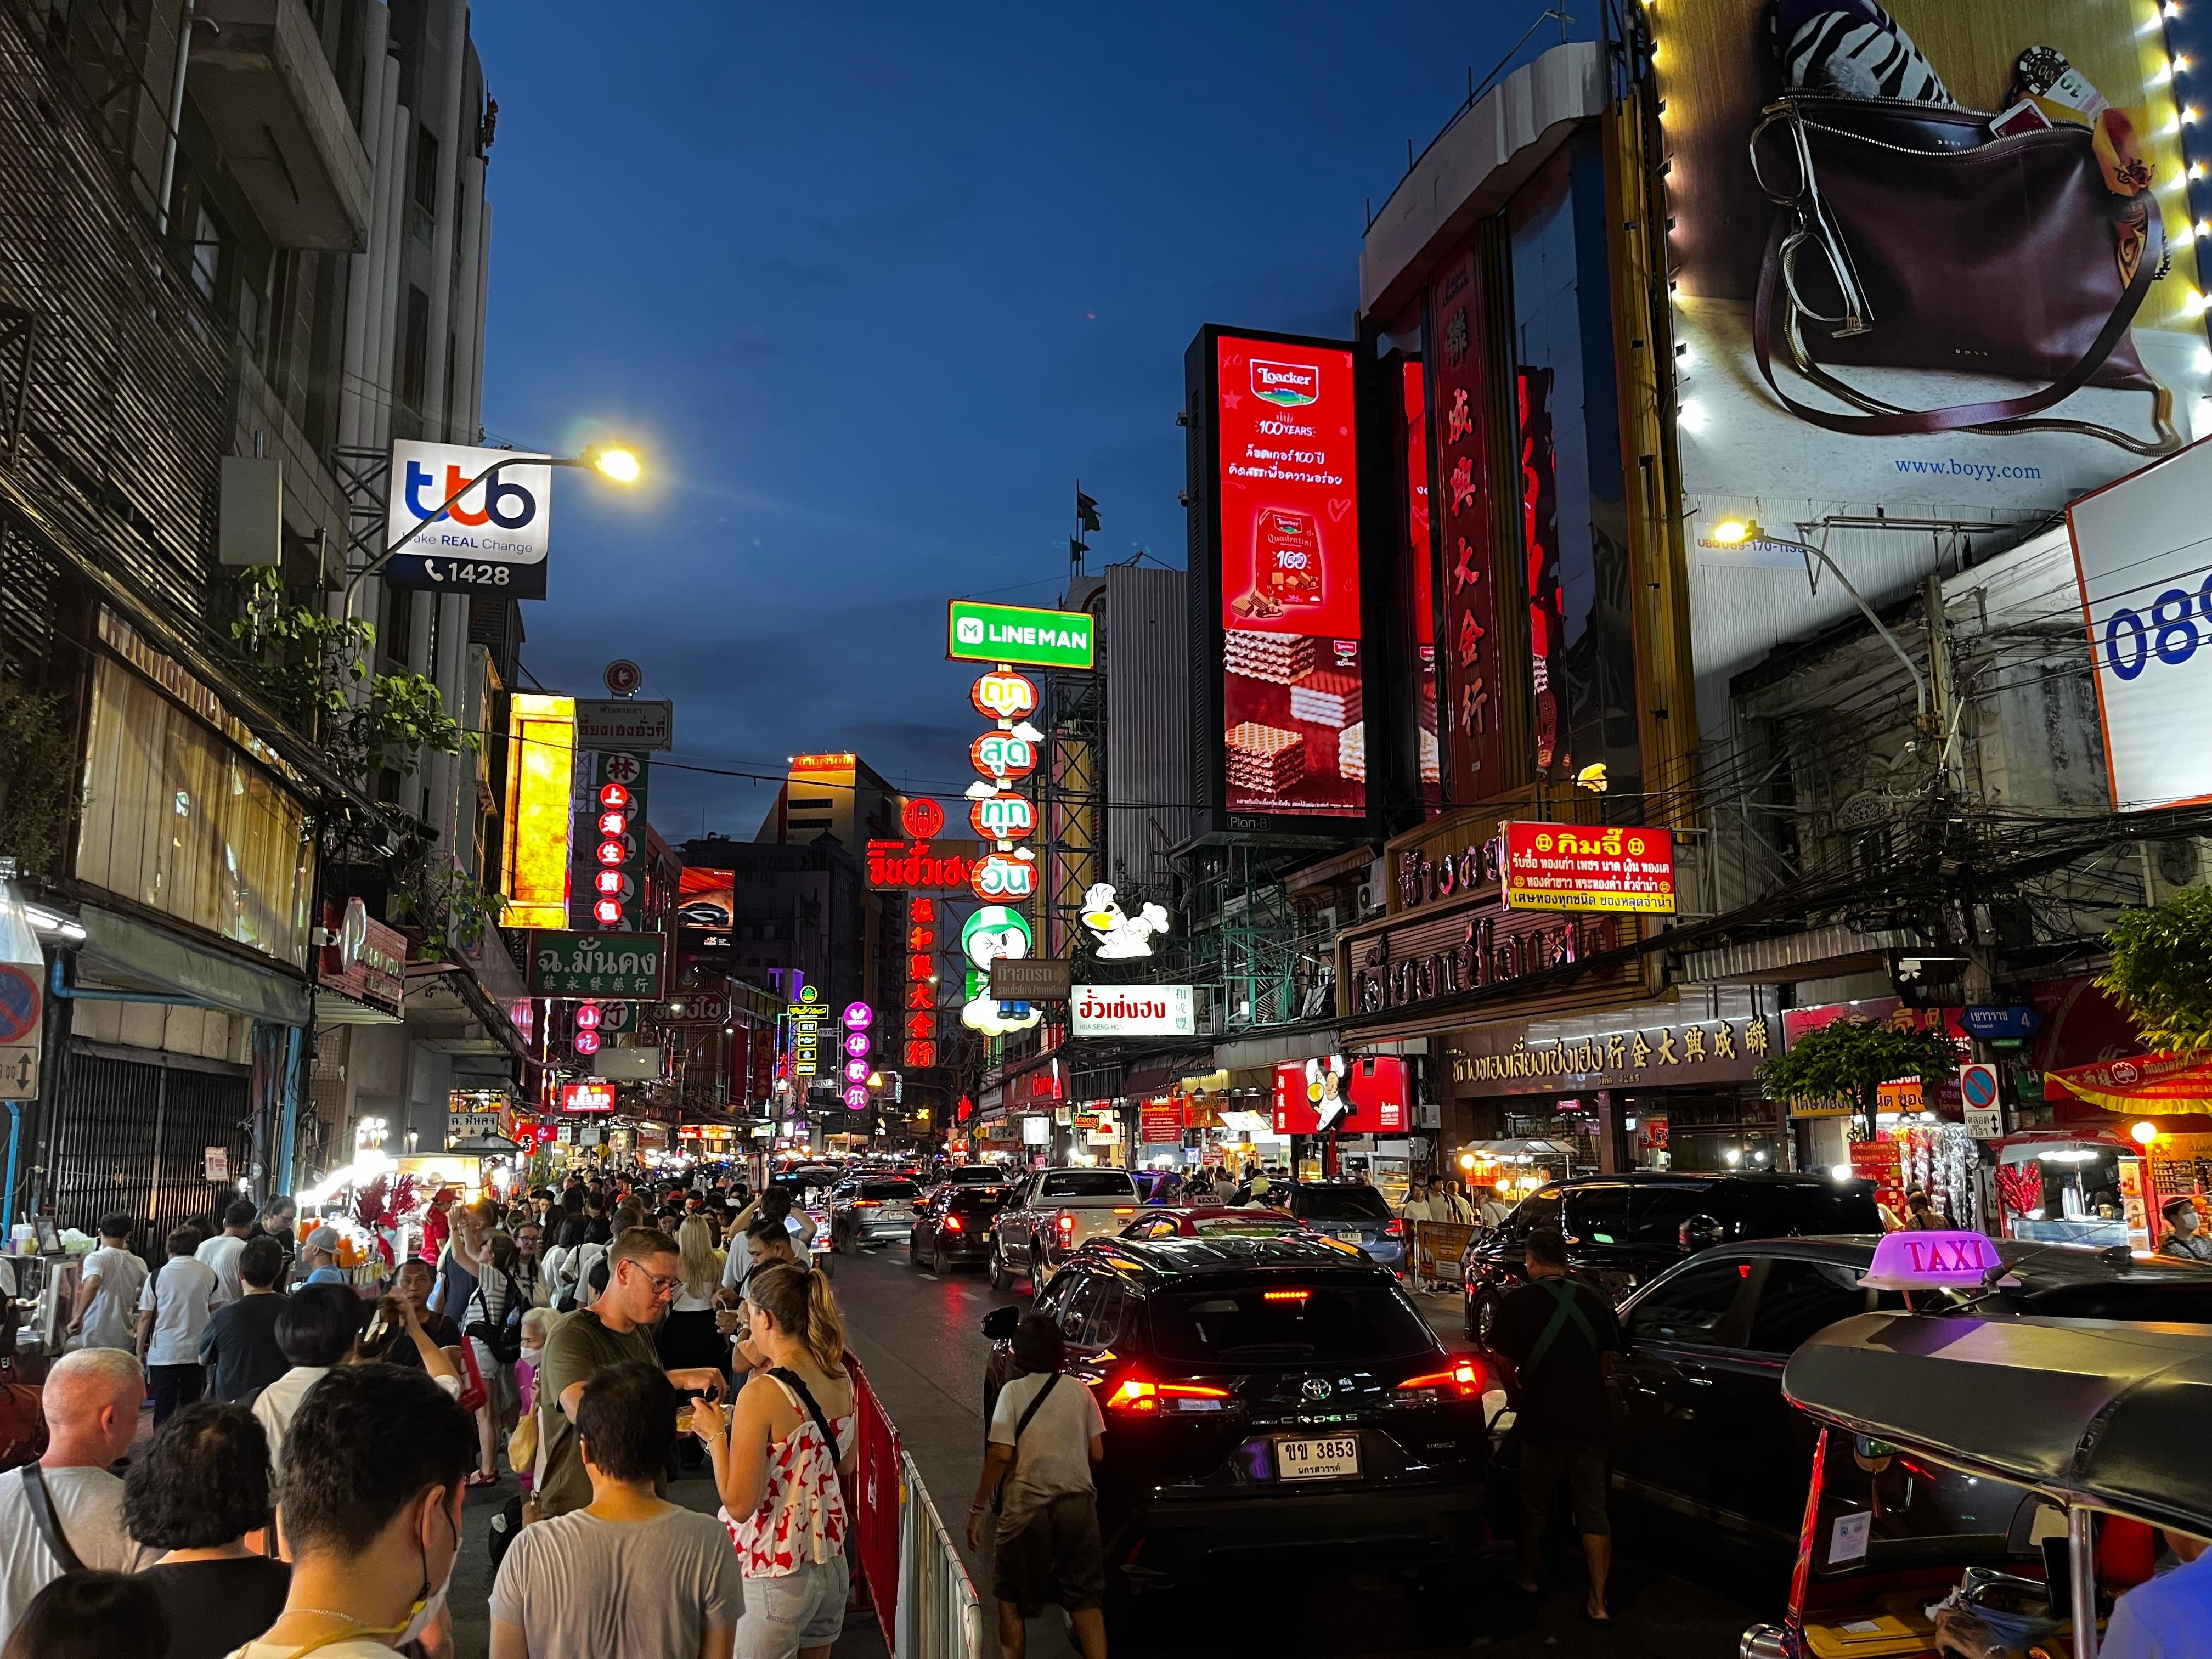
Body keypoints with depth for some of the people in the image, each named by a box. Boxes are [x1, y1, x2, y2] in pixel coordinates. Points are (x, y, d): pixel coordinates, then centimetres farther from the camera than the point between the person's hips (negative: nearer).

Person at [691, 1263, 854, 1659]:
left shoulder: (763, 1393, -22)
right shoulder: (840, 1378, -1)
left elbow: (739, 1504, -19)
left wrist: (715, 1434, -6)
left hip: (775, 1574, -7)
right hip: (830, 1562, 7)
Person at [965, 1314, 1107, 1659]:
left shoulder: (1014, 1392, -9)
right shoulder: (1080, 1391, 1)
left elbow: (1001, 1455, -15)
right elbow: (1097, 1453, 5)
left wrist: (978, 1509, -7)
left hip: (1028, 1508, -3)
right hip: (1078, 1502, 3)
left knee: (1011, 1596, 16)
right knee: (1086, 1598, 11)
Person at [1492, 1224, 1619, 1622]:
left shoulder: (1518, 1302, -10)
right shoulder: (1593, 1300, 1)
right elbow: (1610, 1357, 11)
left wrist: (1517, 1393, 15)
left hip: (1542, 1421, -3)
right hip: (1591, 1420, 3)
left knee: (1535, 1504, 17)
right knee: (1593, 1509, 11)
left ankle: (1529, 1577, 34)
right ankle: (1599, 1601, 9)